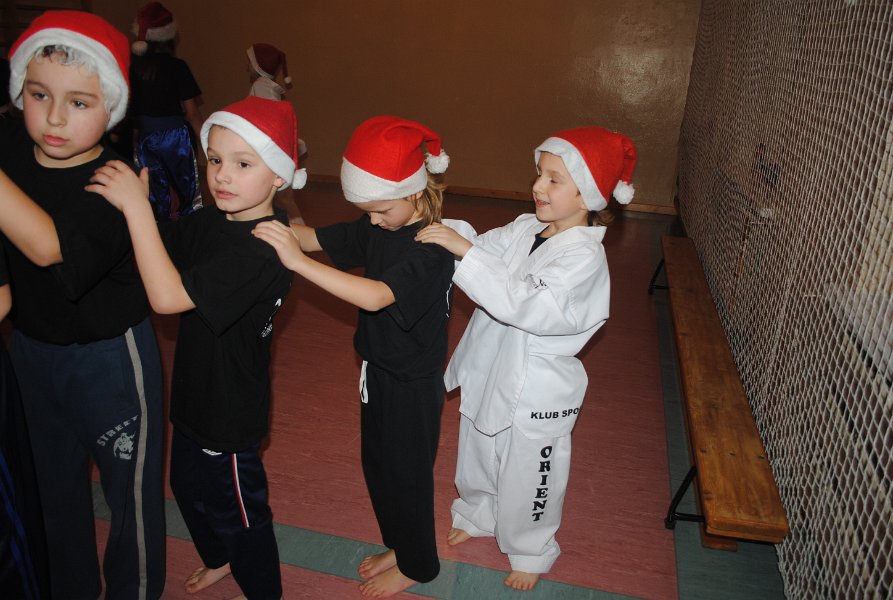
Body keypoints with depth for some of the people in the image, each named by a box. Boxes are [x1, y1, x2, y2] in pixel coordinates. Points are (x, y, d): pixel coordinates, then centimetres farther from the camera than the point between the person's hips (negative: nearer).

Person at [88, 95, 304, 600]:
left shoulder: (264, 247, -31)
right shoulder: (210, 222, -3)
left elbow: (167, 295, -36)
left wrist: (137, 206, -36)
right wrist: (134, 206, -10)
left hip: (230, 411, -9)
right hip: (197, 395, 9)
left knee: (236, 509, 14)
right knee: (189, 486, 29)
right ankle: (219, 558, 58)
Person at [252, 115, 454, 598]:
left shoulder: (430, 250, -28)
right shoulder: (377, 228, -2)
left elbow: (376, 295, -41)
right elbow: (320, 237, 1)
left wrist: (298, 261, -44)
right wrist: (279, 231, -19)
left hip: (412, 385, -8)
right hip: (378, 371, 8)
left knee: (406, 474, 11)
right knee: (376, 464, 23)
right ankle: (399, 545, 46)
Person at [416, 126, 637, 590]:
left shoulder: (583, 257, -26)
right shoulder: (524, 229, -3)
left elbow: (524, 303, -36)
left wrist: (464, 248, -39)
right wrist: (439, 231, -20)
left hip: (536, 391, -7)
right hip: (491, 372, 7)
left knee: (528, 477, 15)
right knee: (479, 455, 28)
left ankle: (530, 551, 44)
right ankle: (478, 515, 57)